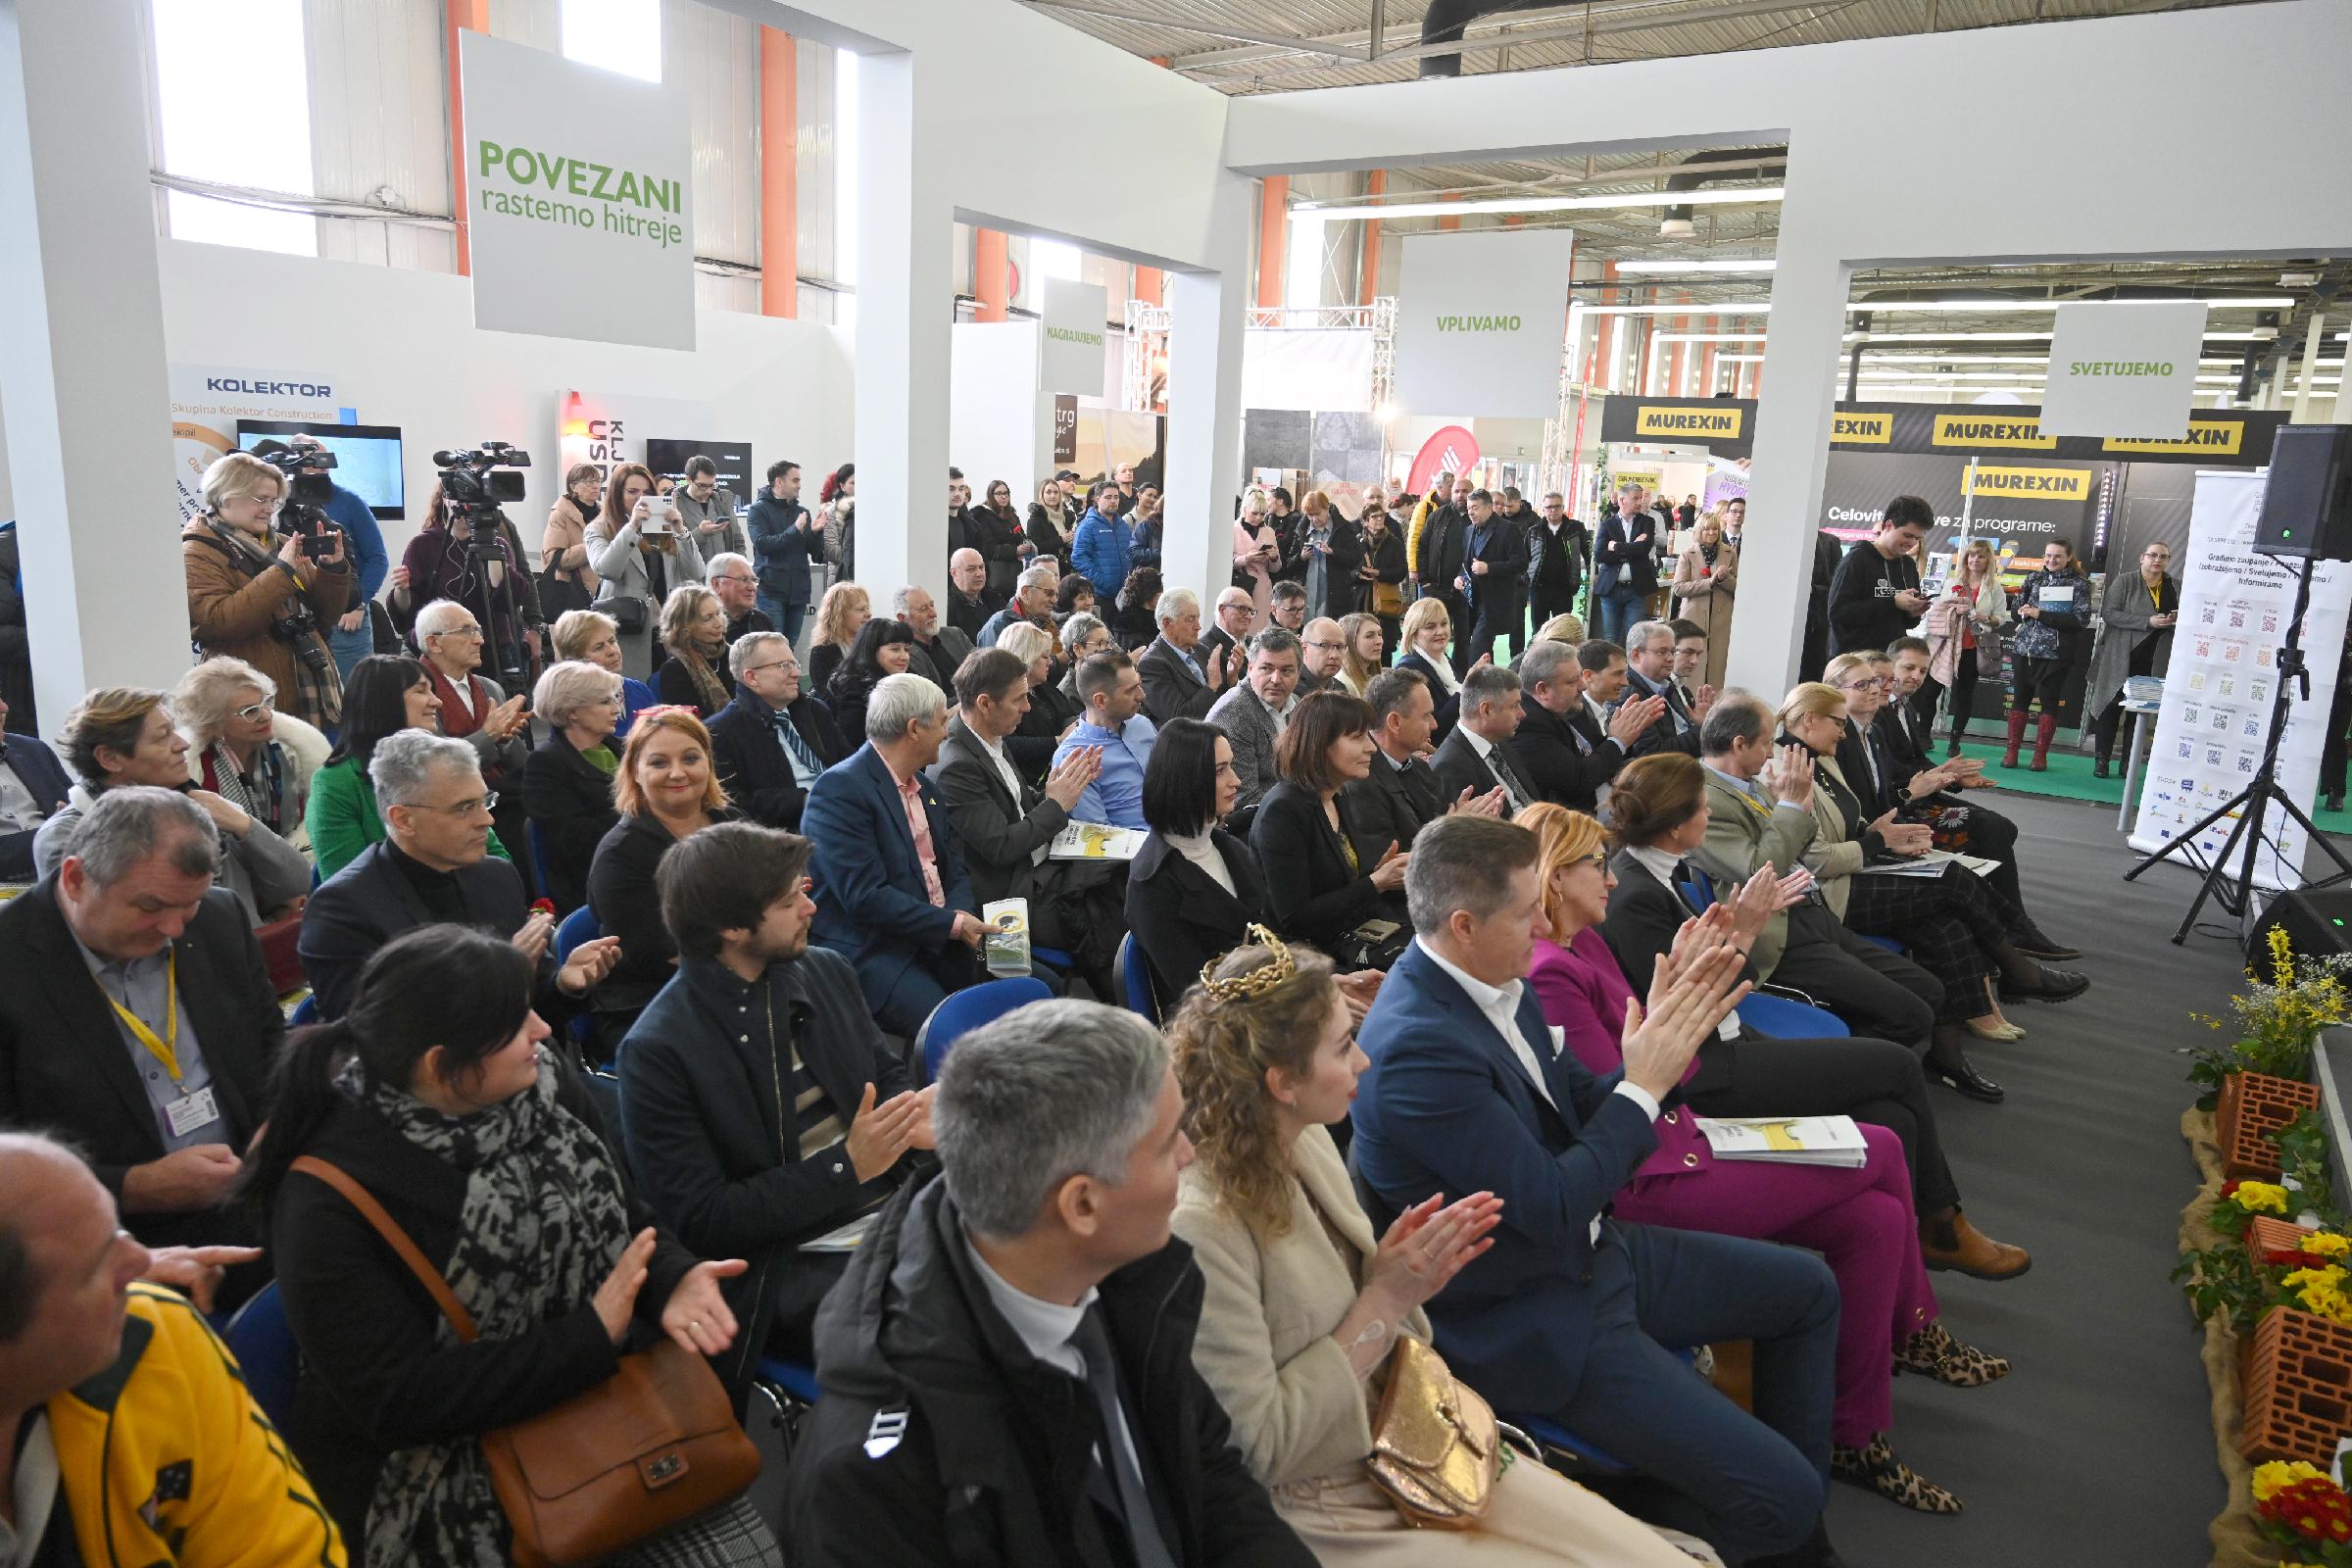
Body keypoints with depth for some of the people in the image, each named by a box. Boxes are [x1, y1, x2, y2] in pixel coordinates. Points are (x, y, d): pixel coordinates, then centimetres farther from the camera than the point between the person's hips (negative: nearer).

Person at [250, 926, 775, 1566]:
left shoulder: (546, 1081, -4)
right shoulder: (329, 1199, -20)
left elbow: (628, 1221, 5)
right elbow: (398, 1400, -20)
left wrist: (672, 1278, -17)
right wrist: (590, 1336, -22)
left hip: (600, 1408, 4)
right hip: (438, 1468, -3)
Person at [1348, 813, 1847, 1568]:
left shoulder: (1496, 983, -3)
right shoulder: (1417, 1049, -31)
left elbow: (1580, 1104, 7)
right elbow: (1553, 1207, -28)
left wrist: (1670, 1037, -8)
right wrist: (1645, 1082, -19)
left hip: (1593, 1249, 9)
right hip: (1537, 1322, -9)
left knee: (1807, 1287, 19)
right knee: (1778, 1495, -12)